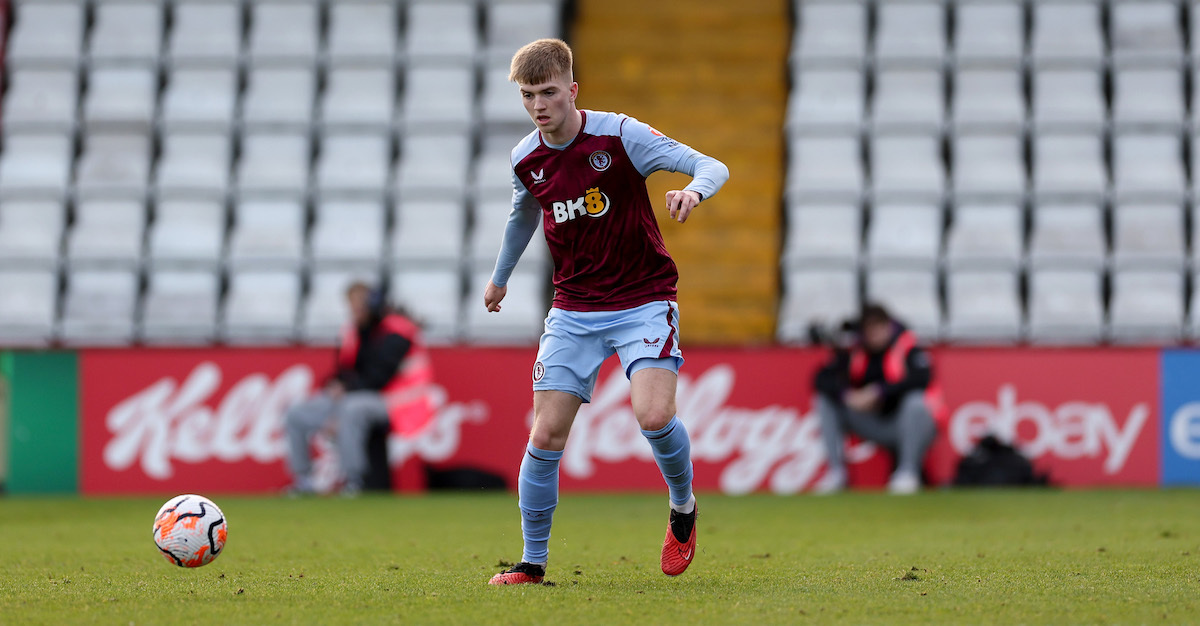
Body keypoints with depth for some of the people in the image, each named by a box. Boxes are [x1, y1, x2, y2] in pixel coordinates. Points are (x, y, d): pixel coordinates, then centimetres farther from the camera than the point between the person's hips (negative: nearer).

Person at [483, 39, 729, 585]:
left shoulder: (619, 136, -14)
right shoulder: (526, 159, 1)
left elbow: (712, 167, -14)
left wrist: (694, 189, -38)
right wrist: (500, 275, 38)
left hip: (643, 300, -4)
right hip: (573, 309, 4)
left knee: (654, 415, -23)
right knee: (547, 433, -6)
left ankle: (683, 508, 8)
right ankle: (533, 561, 8)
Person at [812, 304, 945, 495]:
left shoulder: (908, 348, -14)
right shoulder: (854, 351, 1)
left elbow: (921, 378, -33)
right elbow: (822, 379, -5)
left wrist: (879, 391, -34)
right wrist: (847, 395, -24)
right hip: (873, 425, 5)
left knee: (916, 402, -37)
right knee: (826, 400, -4)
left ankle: (908, 471, -20)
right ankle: (836, 471, -5)